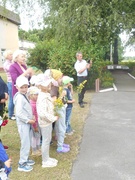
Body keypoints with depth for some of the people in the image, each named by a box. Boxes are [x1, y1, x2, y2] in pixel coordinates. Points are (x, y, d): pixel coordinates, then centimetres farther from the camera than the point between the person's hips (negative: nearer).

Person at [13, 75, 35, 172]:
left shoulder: (24, 95, 8)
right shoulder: (19, 97, -21)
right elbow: (19, 113, -27)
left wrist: (31, 117, 6)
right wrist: (28, 120, -19)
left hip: (27, 122, 9)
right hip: (23, 123, -9)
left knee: (28, 143, 19)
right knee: (25, 144, -1)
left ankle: (25, 159, 34)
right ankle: (22, 164, 12)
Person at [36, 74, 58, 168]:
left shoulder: (46, 95, 5)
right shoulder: (42, 98, -26)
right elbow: (42, 112, -33)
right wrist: (54, 118, -23)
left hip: (48, 121, 10)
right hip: (45, 122, -9)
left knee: (48, 140, 20)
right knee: (46, 141, 4)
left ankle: (47, 158, 36)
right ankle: (45, 161, 20)